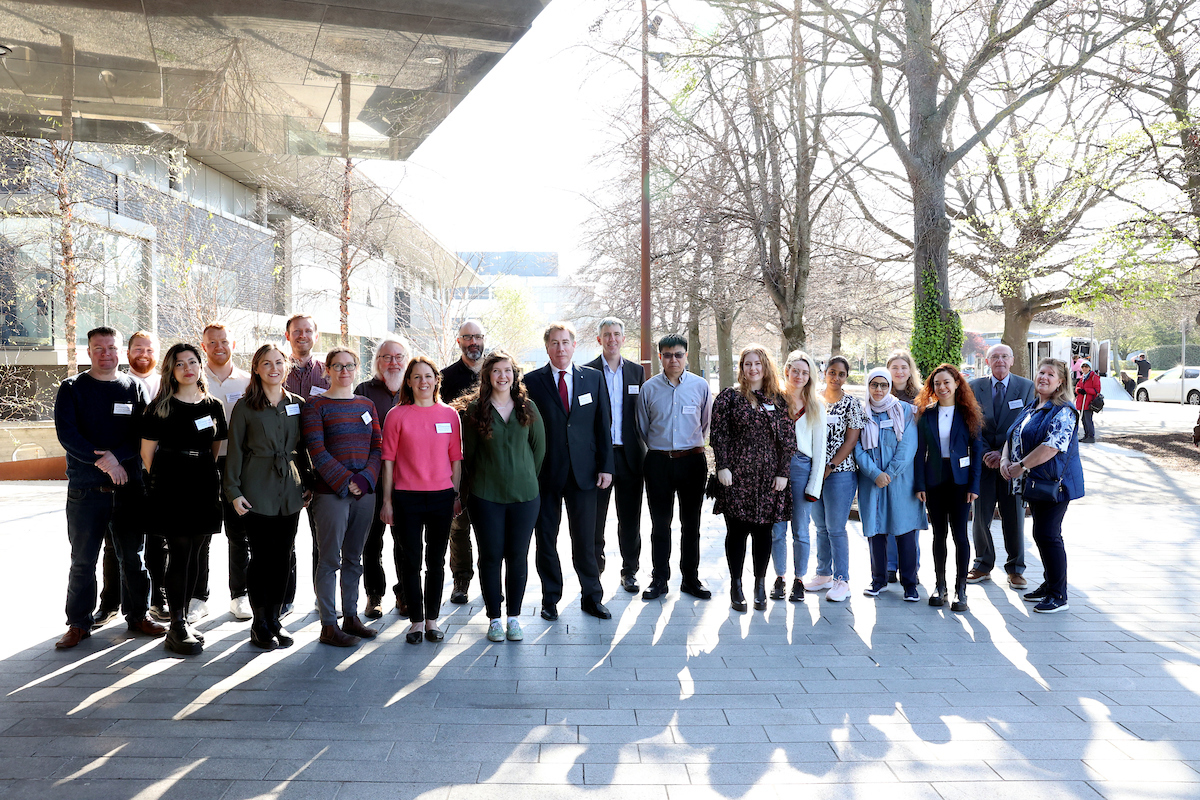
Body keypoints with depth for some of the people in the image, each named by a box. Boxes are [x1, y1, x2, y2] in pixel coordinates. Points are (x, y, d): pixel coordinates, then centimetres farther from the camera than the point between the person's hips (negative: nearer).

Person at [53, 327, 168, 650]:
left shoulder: (135, 388, 7)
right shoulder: (72, 388, 4)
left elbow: (144, 434, -1)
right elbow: (66, 433, -8)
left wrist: (115, 455, -17)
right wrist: (101, 461, -19)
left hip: (128, 486, 1)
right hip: (85, 487, -1)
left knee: (133, 556, 9)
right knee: (83, 559, 4)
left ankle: (138, 615, 21)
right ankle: (79, 623, 15)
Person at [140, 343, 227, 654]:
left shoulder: (213, 406, 11)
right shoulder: (160, 407, 0)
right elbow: (147, 451, 2)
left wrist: (206, 473, 12)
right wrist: (160, 479, 6)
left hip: (204, 485, 4)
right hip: (171, 486, -4)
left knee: (193, 555, 8)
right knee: (179, 554, -7)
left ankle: (182, 619, 20)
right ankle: (177, 627, -1)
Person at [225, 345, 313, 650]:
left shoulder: (298, 404, 9)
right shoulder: (244, 406, 0)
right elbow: (235, 451, 0)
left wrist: (309, 483, 9)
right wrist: (234, 491, -5)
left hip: (290, 491, 3)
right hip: (257, 492, -3)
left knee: (283, 558, 7)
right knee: (261, 557, -1)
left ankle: (275, 619, 21)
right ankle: (260, 625, 13)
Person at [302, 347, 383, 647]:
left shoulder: (367, 405, 13)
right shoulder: (316, 405, -2)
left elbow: (378, 447, 8)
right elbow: (317, 452, -9)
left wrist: (365, 479, -7)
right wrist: (345, 482, -14)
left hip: (364, 492, 5)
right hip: (330, 493, -5)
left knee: (354, 558, 12)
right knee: (330, 559, -1)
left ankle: (351, 617, 22)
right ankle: (329, 626, 6)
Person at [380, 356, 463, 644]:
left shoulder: (449, 414, 5)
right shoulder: (397, 415, -1)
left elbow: (456, 458, 8)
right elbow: (388, 460, 0)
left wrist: (457, 495, 4)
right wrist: (387, 500, -2)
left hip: (442, 496, 2)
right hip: (407, 498, -2)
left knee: (436, 561, 9)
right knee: (412, 561, 5)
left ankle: (432, 619, 21)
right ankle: (416, 620, 17)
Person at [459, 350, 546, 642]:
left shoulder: (528, 407, 3)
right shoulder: (475, 409, -1)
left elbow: (539, 448, 10)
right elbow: (468, 452, 5)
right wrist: (481, 481, 9)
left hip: (524, 494, 1)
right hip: (485, 496, -1)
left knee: (518, 557, 5)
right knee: (490, 556, 4)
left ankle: (514, 617, 18)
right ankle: (494, 618, 16)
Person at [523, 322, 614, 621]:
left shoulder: (593, 378, 7)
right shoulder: (532, 381, 1)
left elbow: (603, 425, 7)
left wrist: (606, 467, 1)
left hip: (583, 471, 1)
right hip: (545, 472, -1)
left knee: (585, 539, 6)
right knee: (546, 539, 7)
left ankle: (592, 597, 20)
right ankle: (550, 599, 21)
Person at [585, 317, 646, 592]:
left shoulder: (637, 371, 9)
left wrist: (642, 450, 4)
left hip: (629, 455, 2)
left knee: (630, 518, 9)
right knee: (595, 516, 6)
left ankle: (629, 570, 21)